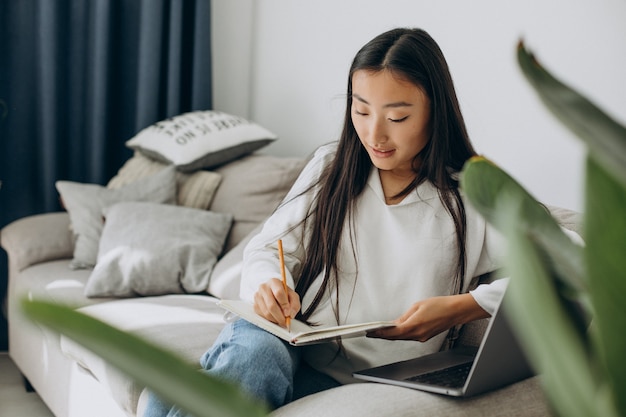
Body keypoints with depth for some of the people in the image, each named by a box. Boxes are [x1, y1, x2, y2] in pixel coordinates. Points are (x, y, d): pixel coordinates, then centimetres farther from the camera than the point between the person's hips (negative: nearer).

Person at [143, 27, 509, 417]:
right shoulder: (331, 166, 10)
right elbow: (268, 249, 10)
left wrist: (461, 308, -21)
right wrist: (268, 283, -14)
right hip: (297, 350, 3)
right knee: (252, 347, -36)